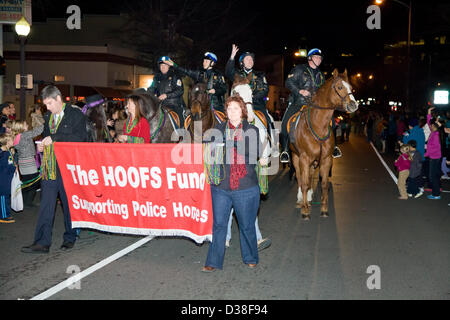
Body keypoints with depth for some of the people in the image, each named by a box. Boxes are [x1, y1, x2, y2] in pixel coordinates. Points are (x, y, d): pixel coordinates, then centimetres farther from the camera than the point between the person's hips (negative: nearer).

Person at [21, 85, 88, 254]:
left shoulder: (75, 114, -4)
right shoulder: (47, 116, 17)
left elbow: (80, 137, -15)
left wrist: (54, 138, -19)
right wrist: (42, 145, 5)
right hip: (50, 167, 5)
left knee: (69, 203, 6)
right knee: (46, 205, 1)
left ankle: (70, 238, 20)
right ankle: (42, 242, 4)